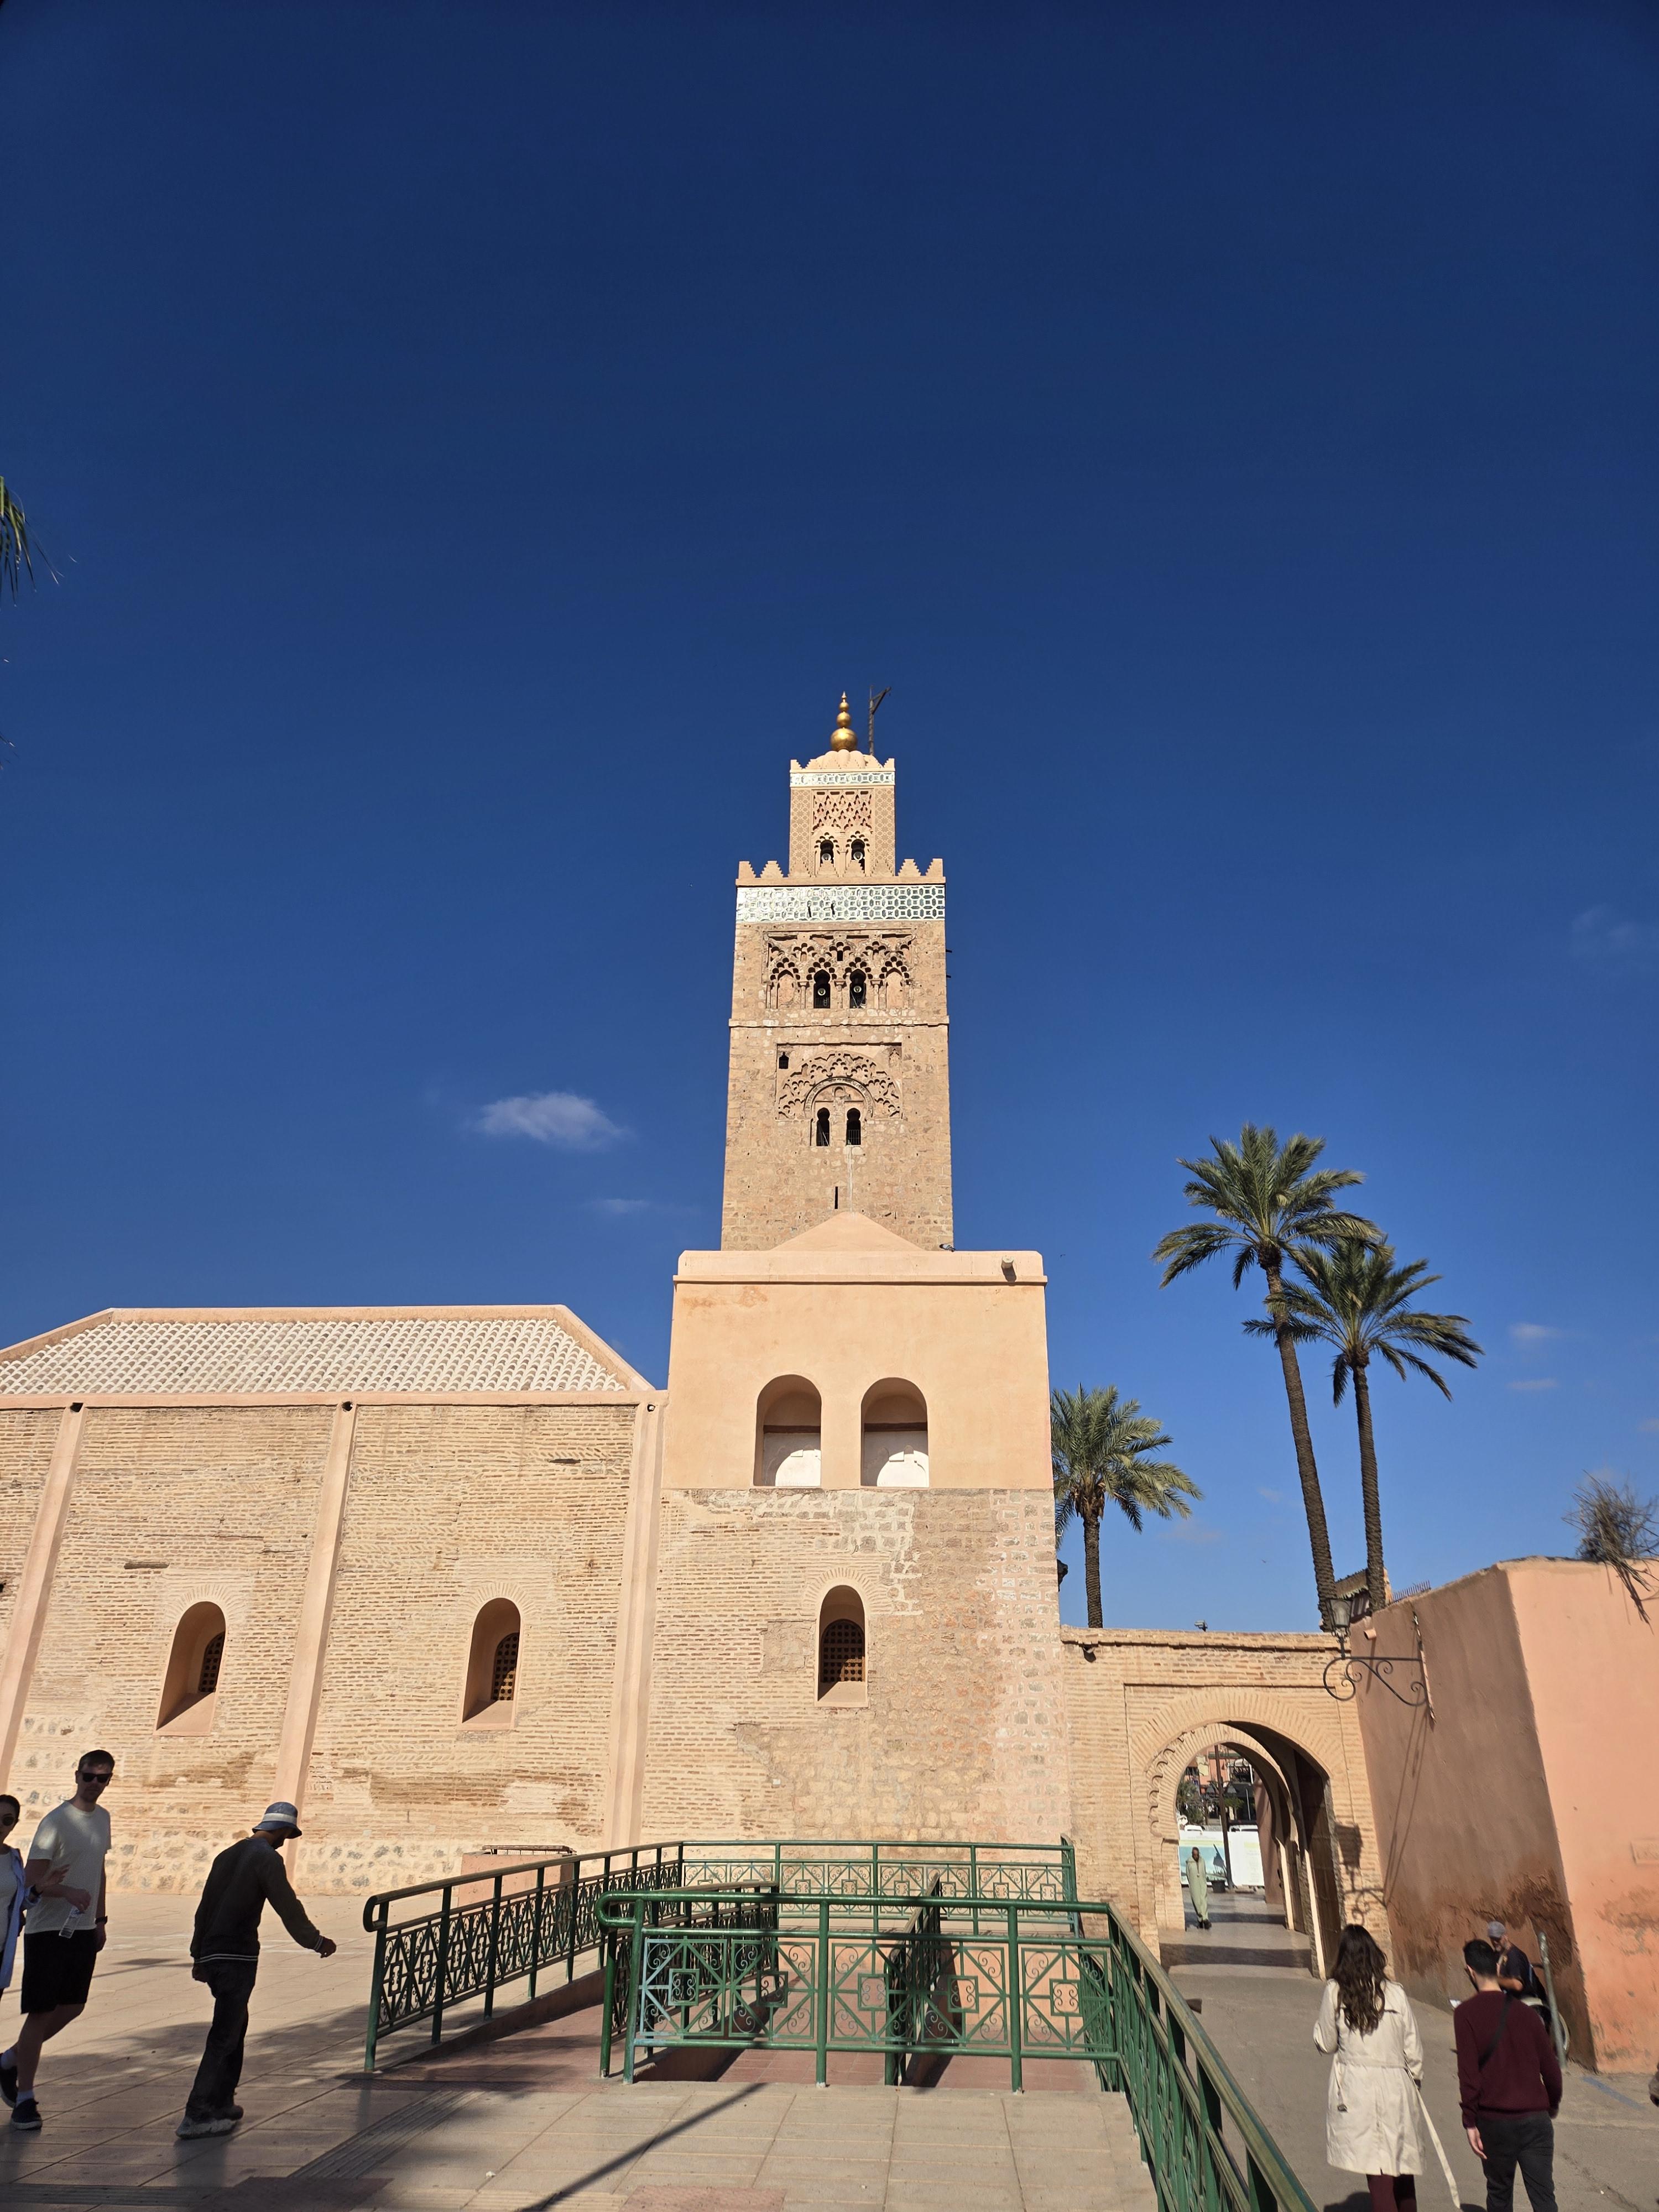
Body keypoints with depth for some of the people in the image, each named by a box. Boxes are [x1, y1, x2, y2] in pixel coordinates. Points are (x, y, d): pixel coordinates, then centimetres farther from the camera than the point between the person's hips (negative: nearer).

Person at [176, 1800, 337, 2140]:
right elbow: (288, 1906, -9)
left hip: (212, 1956, 9)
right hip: (237, 1958, -9)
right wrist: (317, 1941, 5)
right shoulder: (267, 1858, -11)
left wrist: (199, 1955, 25)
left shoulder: (229, 1854, 13)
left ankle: (221, 2103, 26)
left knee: (235, 2026, 20)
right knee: (224, 2036, -2)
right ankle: (196, 2116, -2)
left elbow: (205, 1907, 18)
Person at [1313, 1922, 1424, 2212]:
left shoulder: (1335, 1992, -6)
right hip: (1395, 2086, 2)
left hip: (1354, 2090, -2)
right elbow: (1413, 2048, 3)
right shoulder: (1396, 1993, -3)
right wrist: (1415, 2077, 23)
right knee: (1402, 2168, 21)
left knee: (1377, 2171, 2)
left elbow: (1326, 2043, 1)